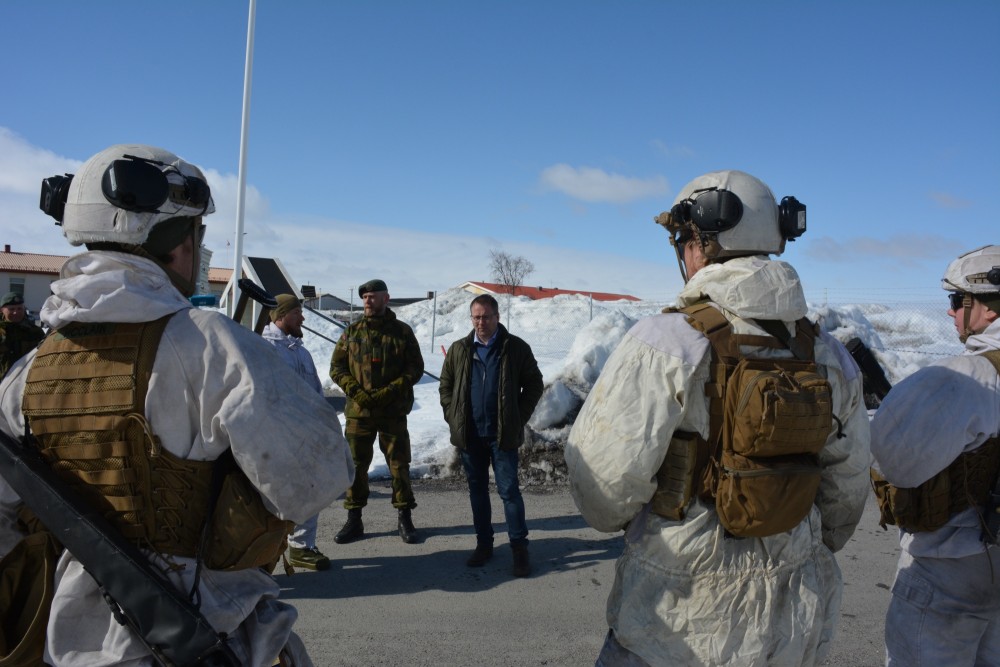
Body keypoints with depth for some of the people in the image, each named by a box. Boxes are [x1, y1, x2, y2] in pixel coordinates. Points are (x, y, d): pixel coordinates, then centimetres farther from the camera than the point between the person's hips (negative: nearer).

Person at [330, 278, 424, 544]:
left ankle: (405, 519, 16)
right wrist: (356, 391, -11)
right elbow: (336, 367, 6)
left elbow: (415, 368, 0)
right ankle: (353, 520, 19)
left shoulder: (403, 332, 1)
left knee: (399, 464, 4)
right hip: (358, 410, 2)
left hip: (393, 411, -2)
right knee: (356, 464, 7)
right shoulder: (352, 332, 6)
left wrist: (391, 391, -14)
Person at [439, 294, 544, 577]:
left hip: (503, 434, -3)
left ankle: (519, 547, 9)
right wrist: (452, 417, 4)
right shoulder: (459, 349, 5)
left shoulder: (516, 348, -2)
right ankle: (484, 543, 24)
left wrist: (519, 418, -3)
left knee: (509, 489, -1)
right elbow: (446, 385, 14)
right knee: (477, 489, 12)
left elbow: (534, 384, 3)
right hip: (469, 434, 3)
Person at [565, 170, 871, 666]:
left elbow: (601, 469, -17)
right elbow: (847, 492, 9)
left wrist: (617, 519, 6)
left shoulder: (664, 345, -20)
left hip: (679, 621, -5)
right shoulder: (828, 359, -1)